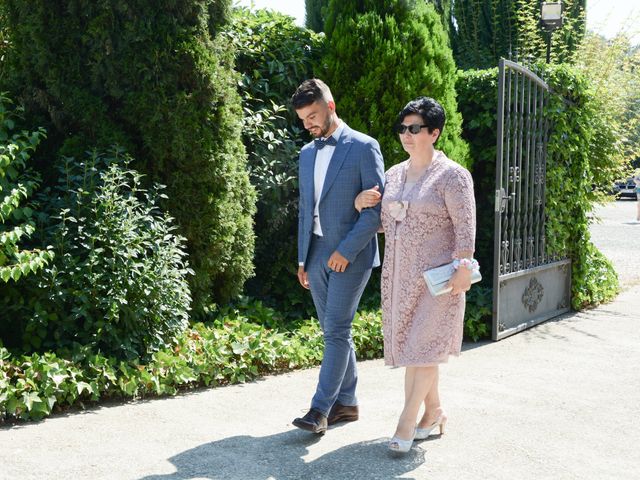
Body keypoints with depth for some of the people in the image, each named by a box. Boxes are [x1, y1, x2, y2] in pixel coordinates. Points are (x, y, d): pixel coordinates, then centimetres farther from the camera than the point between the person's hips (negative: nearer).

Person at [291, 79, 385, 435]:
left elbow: (378, 207, -11)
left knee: (336, 330, -8)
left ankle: (320, 409, -4)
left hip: (351, 254, -7)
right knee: (334, 330, 11)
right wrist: (303, 259, 15)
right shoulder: (307, 153, 15)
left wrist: (346, 250, -16)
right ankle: (347, 403, 20)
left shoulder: (364, 147, -6)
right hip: (317, 255, 7)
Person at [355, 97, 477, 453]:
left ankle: (406, 425, 0)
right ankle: (434, 411, 28)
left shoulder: (452, 175, -9)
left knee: (422, 347, -5)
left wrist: (463, 268, -19)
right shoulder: (395, 174, 11)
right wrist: (361, 205, 1)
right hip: (399, 274, 7)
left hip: (436, 275, -7)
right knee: (409, 344, 12)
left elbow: (465, 227, -12)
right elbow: (384, 222, 18)